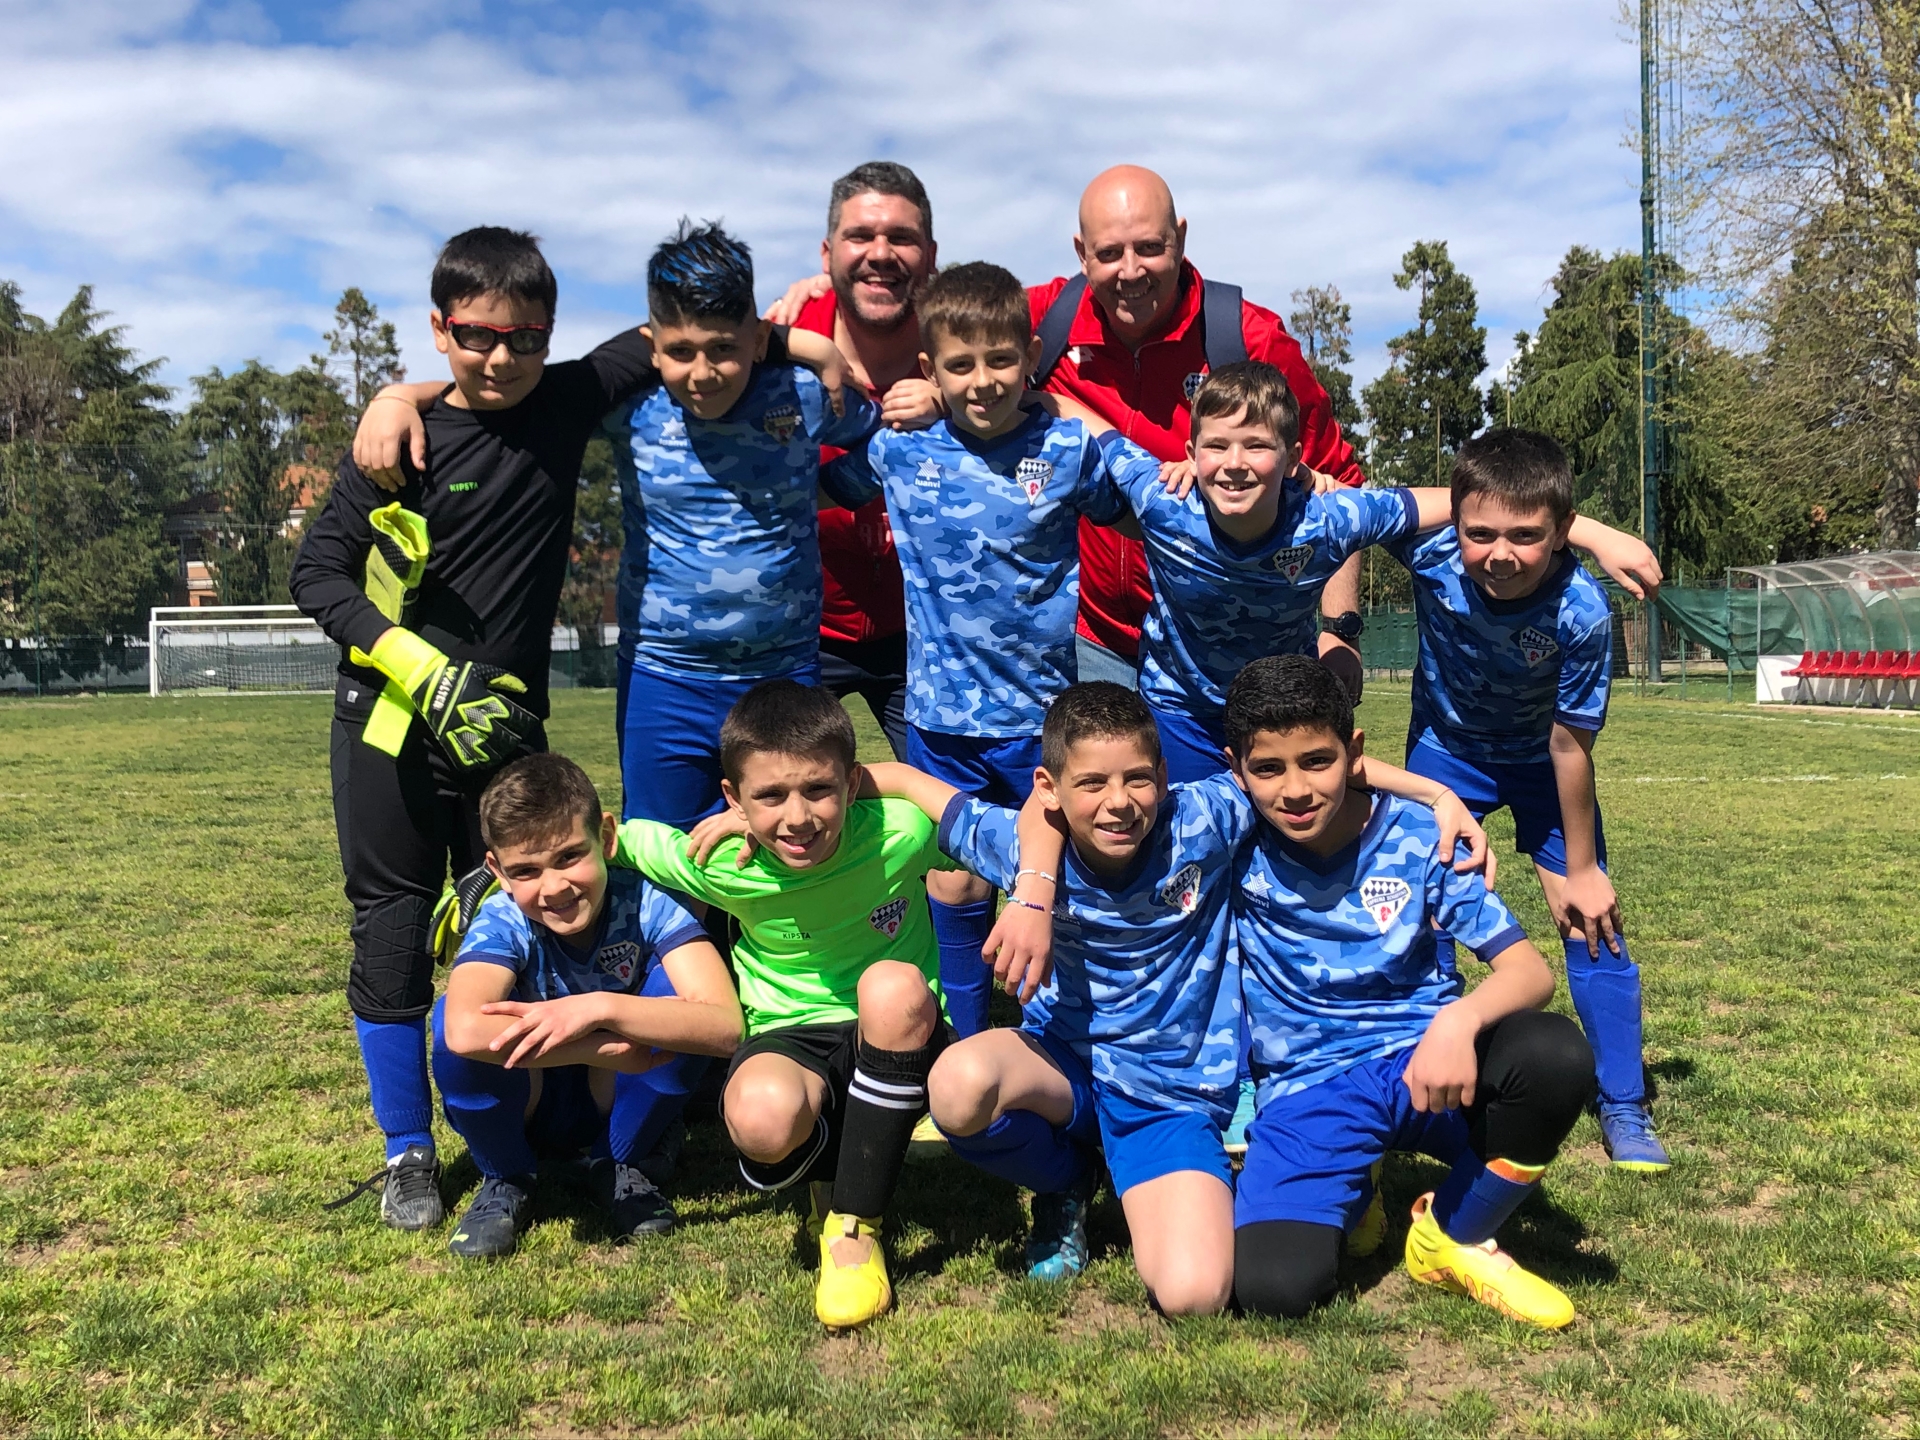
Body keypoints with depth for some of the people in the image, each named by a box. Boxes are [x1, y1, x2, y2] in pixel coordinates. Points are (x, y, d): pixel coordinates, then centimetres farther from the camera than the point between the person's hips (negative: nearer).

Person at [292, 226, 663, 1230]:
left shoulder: (567, 403, -1)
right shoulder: (404, 440, -9)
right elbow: (316, 574, -10)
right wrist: (433, 676, -19)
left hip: (506, 722, 2)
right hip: (394, 725, -2)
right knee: (393, 931, 4)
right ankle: (407, 1151, 20)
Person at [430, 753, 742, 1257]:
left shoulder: (646, 902, -23)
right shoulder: (502, 922, -25)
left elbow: (726, 1026, -36)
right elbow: (464, 1032, -47)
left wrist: (599, 1008, -44)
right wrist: (622, 1050, -44)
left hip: (619, 1104, 1)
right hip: (524, 1102, -1)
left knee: (670, 986, -27)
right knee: (457, 1026, -31)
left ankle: (619, 1166, -2)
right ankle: (506, 1179, -1)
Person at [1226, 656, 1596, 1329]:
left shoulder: (1417, 839, -7)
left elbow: (1529, 970, -11)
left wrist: (1459, 1020, -30)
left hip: (1425, 1065, 1)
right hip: (1309, 1090, -1)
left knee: (1557, 1054, -32)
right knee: (1272, 1285, -27)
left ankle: (1454, 1237, -3)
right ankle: (1349, 1191, 12)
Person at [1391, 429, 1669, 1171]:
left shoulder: (1582, 614, -34)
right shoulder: (1428, 552, -33)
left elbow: (1569, 745, -22)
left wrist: (1579, 868, -12)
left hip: (1539, 761, -1)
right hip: (1445, 752, 1)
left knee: (1593, 920, -4)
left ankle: (1624, 1109, 11)